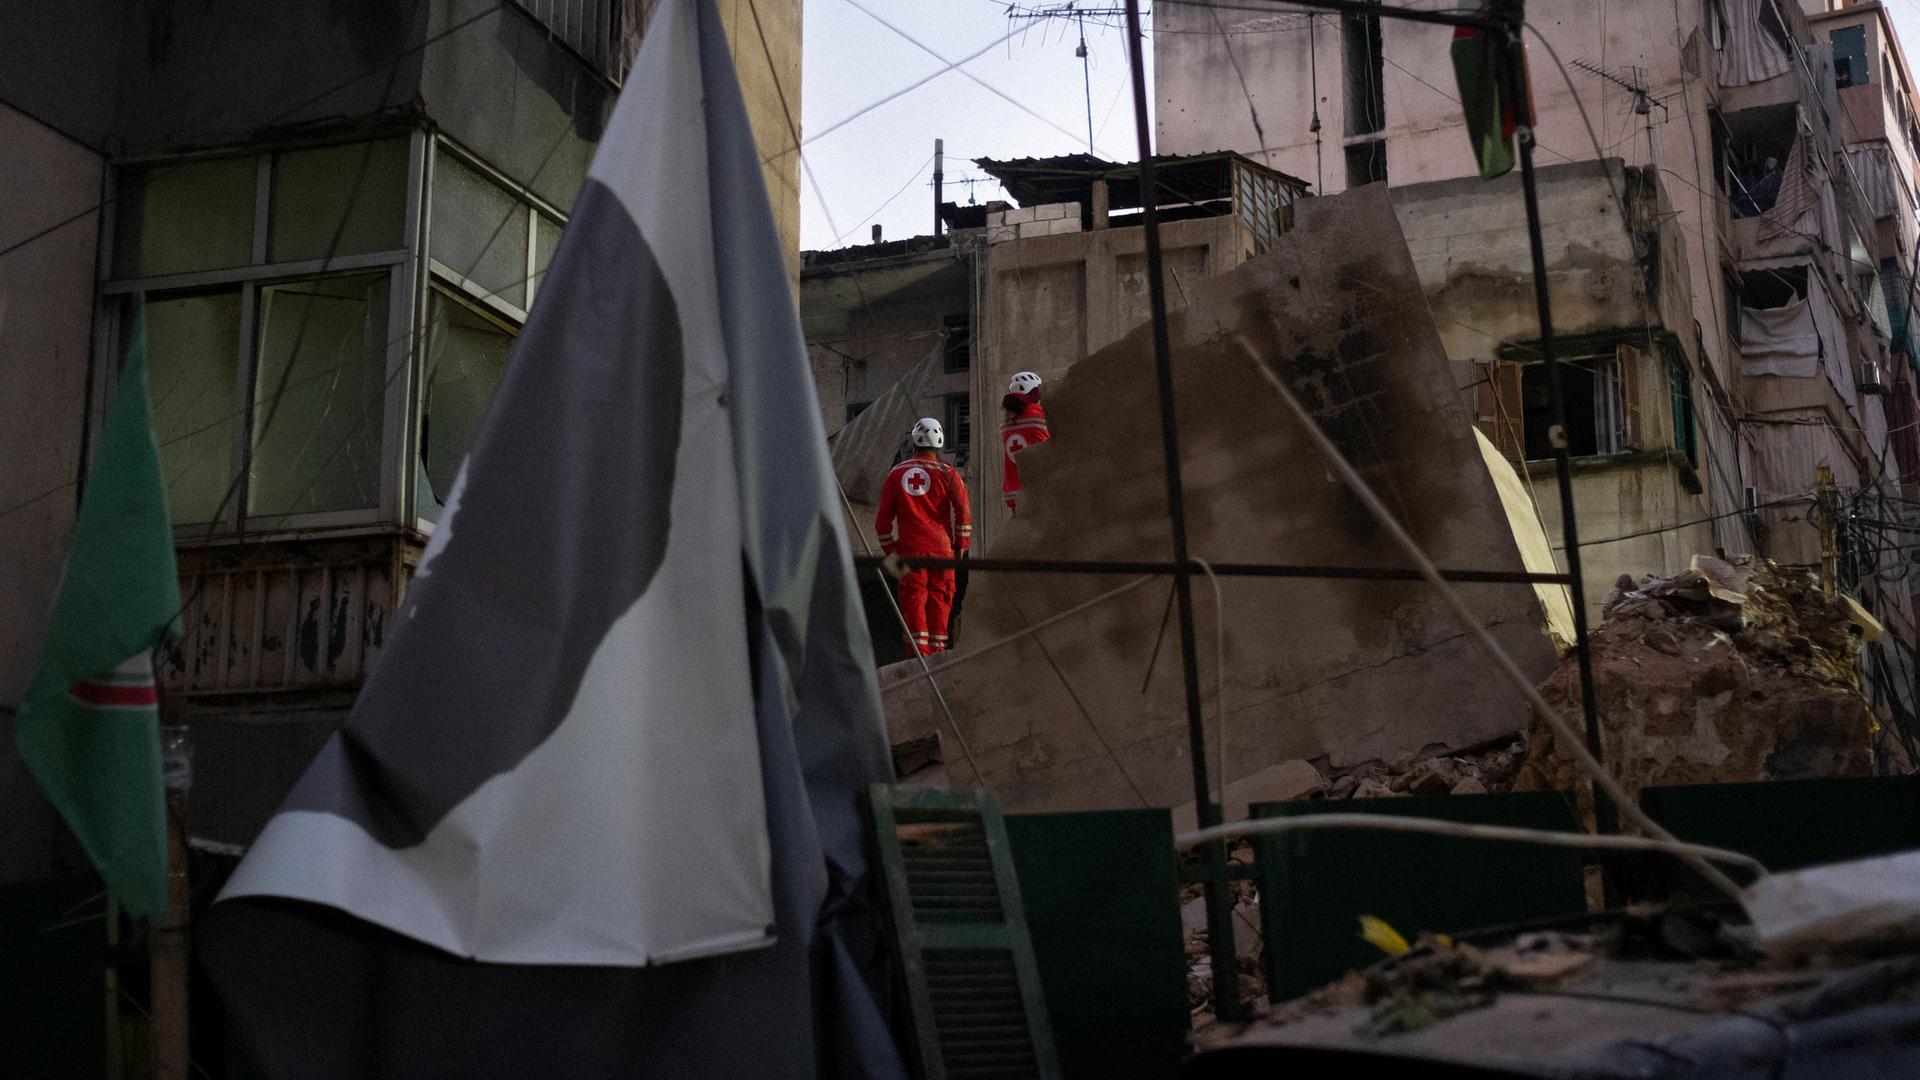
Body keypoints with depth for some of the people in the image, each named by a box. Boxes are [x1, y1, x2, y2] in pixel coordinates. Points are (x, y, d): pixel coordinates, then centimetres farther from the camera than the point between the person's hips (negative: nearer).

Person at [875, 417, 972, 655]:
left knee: (913, 596, 2)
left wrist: (888, 548, 19)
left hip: (909, 547, 1)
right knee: (939, 596, 6)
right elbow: (963, 511, -4)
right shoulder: (947, 473, 0)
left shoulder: (896, 473, 7)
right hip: (941, 547, -1)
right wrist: (961, 545, 6)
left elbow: (884, 517, 10)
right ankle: (937, 647, 7)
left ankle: (918, 649, -5)